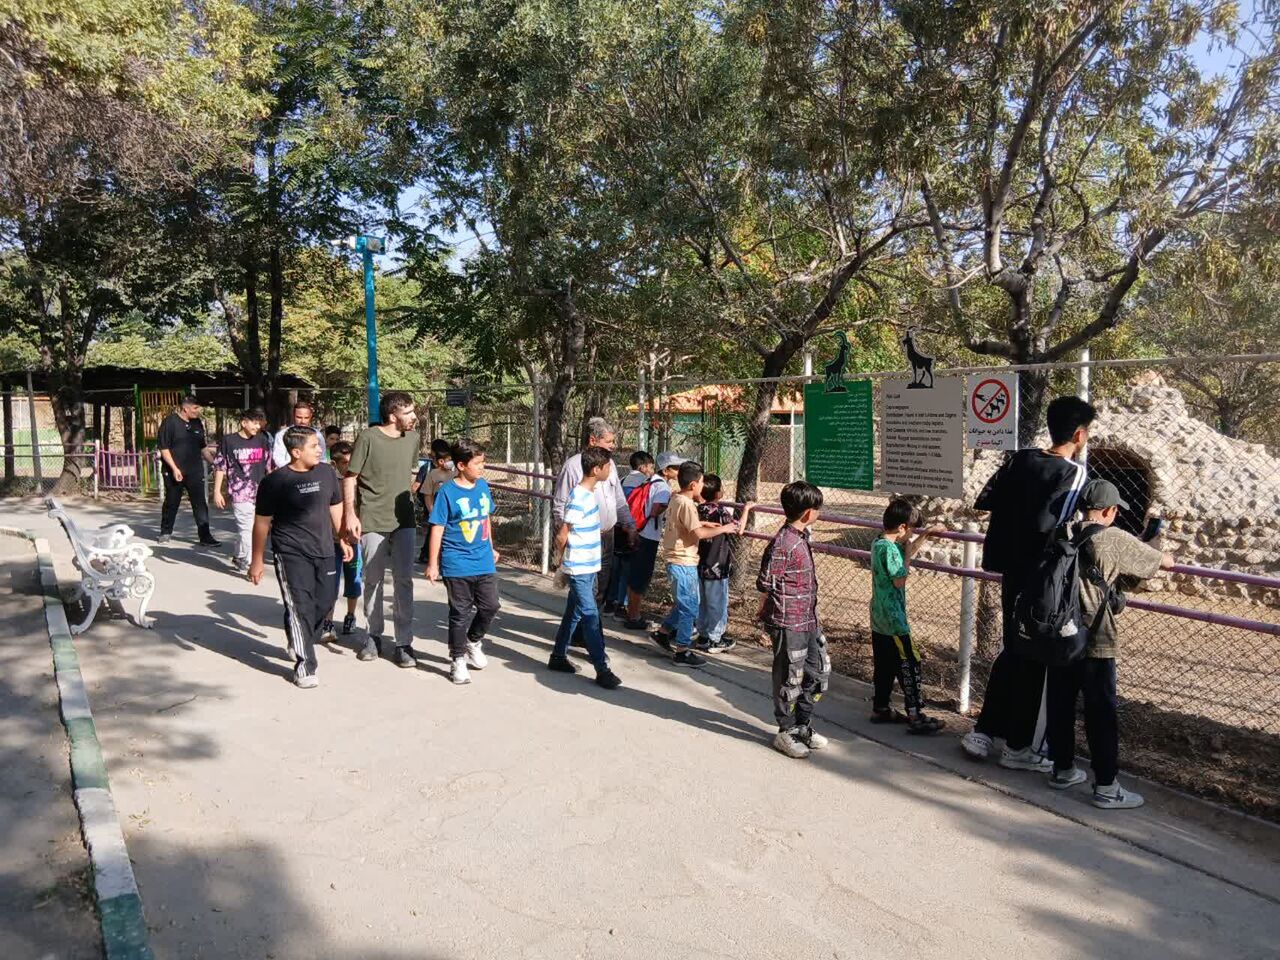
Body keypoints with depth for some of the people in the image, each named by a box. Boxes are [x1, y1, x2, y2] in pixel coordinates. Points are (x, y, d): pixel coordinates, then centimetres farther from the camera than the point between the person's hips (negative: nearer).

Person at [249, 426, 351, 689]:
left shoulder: (326, 474, 5)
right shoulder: (275, 481, -9)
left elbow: (335, 509, 16)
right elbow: (262, 522, -4)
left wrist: (343, 540, 15)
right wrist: (256, 561, -2)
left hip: (323, 551, 5)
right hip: (291, 554, -5)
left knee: (325, 601, 10)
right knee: (300, 608, -6)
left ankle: (299, 641, 36)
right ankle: (304, 667, 3)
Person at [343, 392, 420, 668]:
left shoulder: (412, 438, 3)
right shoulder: (368, 438, -11)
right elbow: (350, 477, -7)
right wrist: (350, 514, -12)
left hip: (403, 520, 3)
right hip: (372, 521, -3)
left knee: (404, 580, 1)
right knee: (373, 581, 10)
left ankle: (404, 643, 8)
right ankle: (374, 636, 26)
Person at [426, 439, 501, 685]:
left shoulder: (483, 486, 4)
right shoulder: (447, 492, -12)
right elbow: (437, 529, -10)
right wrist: (433, 564, -10)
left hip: (484, 562, 5)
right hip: (457, 565, -5)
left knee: (490, 607, 11)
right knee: (461, 613, 6)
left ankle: (473, 642, 37)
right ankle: (458, 660, 22)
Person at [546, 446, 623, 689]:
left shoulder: (590, 492, 7)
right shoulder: (579, 499, -22)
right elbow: (561, 537, -18)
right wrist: (566, 558, -1)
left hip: (588, 567, 9)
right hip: (579, 569, -9)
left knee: (574, 613, 17)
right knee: (591, 617, -6)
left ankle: (558, 656, 30)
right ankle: (602, 669, -2)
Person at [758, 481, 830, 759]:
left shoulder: (801, 537, 7)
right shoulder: (782, 545, -22)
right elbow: (766, 585, -19)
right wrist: (767, 617, -7)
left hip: (809, 621, 9)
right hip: (789, 624, -9)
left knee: (819, 670, 18)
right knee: (790, 680, 5)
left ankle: (802, 726, 33)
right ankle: (786, 733, 22)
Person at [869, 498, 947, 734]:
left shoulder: (879, 543, 9)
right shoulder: (889, 549, -21)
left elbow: (907, 551, 25)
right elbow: (900, 580, -20)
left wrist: (925, 536, 20)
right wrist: (908, 554, -11)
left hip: (880, 619, 10)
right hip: (893, 619, -10)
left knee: (885, 664, 16)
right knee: (909, 664, -4)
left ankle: (881, 708, 25)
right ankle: (915, 717, -1)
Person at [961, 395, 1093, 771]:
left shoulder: (1020, 460, 3)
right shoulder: (1073, 472, -15)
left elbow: (983, 501, 5)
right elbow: (1048, 525, -25)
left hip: (1012, 573, 7)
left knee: (1012, 652, 19)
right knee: (1035, 662, 6)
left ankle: (983, 732, 22)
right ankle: (1018, 747, 18)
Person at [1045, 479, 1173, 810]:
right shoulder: (1116, 540, -9)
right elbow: (1166, 562, -1)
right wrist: (1148, 550, 23)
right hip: (1094, 641, -6)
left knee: (1060, 704, 14)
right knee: (1100, 713, 2)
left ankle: (1062, 770, 27)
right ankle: (1106, 788, 8)